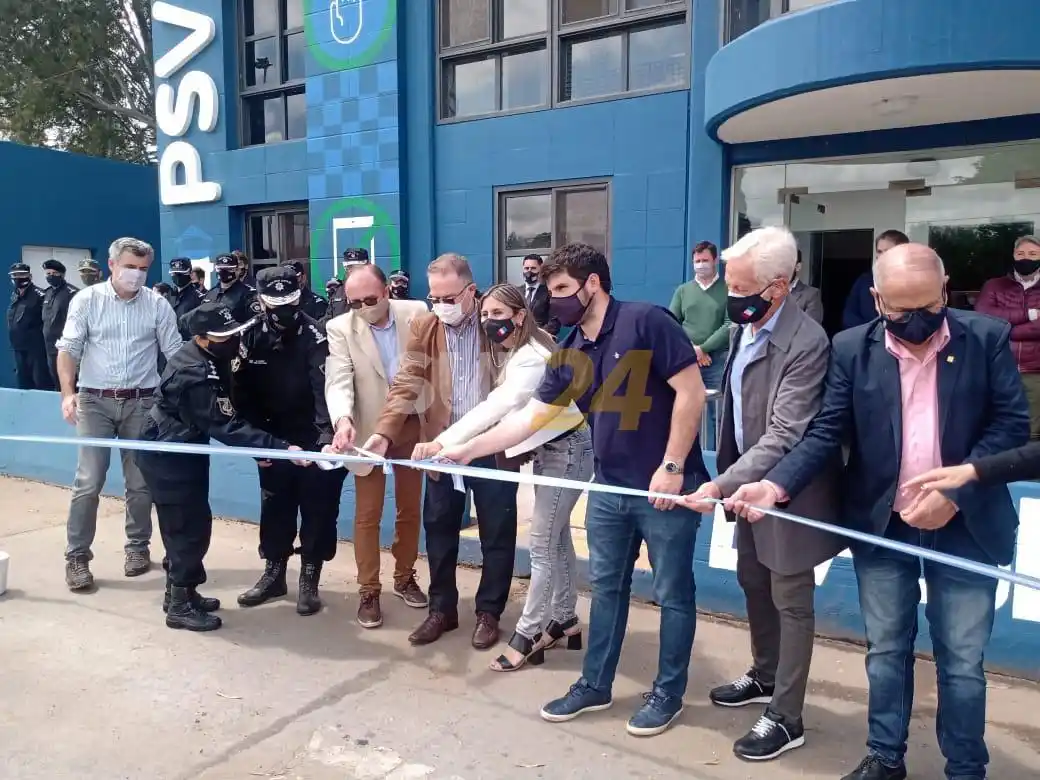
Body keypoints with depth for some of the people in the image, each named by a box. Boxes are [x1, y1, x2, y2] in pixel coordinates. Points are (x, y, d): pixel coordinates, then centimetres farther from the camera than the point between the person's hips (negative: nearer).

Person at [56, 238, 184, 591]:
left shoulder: (158, 304, 1)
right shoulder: (86, 300, 0)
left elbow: (175, 354, 2)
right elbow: (68, 349, -2)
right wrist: (68, 393, -15)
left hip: (141, 402, 1)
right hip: (95, 401, -1)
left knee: (140, 482, 8)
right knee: (88, 482, -2)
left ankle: (138, 547, 24)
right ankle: (77, 555, 10)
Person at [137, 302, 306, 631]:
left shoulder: (208, 360, 1)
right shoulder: (195, 375, -30)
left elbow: (224, 415, 7)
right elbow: (227, 427, -33)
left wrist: (261, 447, -2)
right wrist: (282, 448, -37)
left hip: (184, 451, 10)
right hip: (168, 456, -10)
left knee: (186, 523, 17)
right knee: (190, 525, -4)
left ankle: (179, 591, 31)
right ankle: (180, 605, 9)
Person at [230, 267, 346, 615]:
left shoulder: (314, 335, -16)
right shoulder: (250, 337, -4)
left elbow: (325, 387, -27)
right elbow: (241, 392, 0)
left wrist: (327, 433, -40)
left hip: (312, 440, -3)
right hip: (272, 438, 4)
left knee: (317, 510, 3)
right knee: (274, 508, 14)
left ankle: (309, 580, 18)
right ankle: (273, 574, 30)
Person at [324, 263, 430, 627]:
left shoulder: (417, 313, -6)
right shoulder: (340, 329, -10)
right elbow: (338, 381, -19)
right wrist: (343, 419, -39)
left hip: (413, 425, 2)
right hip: (369, 430, -2)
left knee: (410, 510, 14)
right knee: (367, 515, 5)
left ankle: (404, 577, 33)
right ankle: (368, 591, 19)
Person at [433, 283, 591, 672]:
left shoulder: (532, 359, -27)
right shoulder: (513, 352, 6)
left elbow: (497, 407, -37)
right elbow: (496, 404, -1)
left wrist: (446, 442, -43)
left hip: (567, 450, -10)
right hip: (548, 448, 10)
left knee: (542, 545, -3)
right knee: (557, 537, 17)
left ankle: (527, 635, 9)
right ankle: (564, 621, 30)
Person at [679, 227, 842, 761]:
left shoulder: (806, 344, -26)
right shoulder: (743, 327, 1)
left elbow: (784, 436, -29)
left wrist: (722, 485, -33)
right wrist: (726, 476, 11)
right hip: (750, 482, 9)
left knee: (791, 602, 6)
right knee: (753, 583, 23)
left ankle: (786, 718, 21)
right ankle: (765, 677, 44)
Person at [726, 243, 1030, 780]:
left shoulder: (988, 338, -5)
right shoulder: (852, 349, -4)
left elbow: (1012, 424, -6)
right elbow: (827, 432, -5)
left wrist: (954, 491, -16)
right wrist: (776, 485, -21)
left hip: (965, 525, -1)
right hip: (881, 525, 1)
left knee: (962, 661, 10)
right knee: (885, 650, 15)